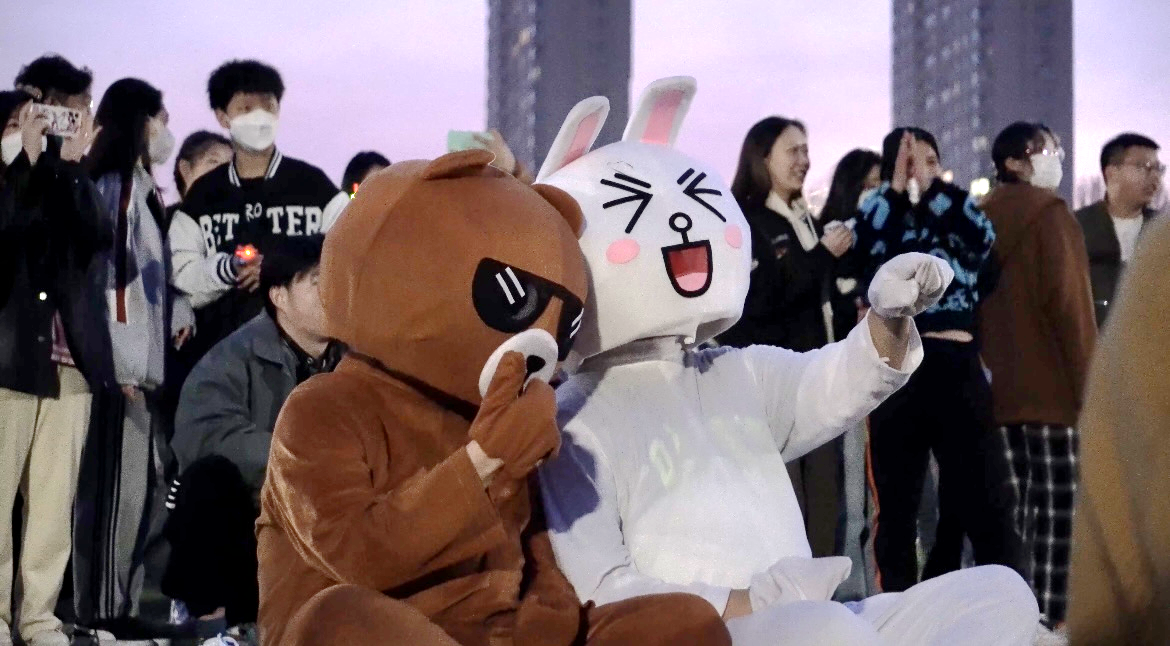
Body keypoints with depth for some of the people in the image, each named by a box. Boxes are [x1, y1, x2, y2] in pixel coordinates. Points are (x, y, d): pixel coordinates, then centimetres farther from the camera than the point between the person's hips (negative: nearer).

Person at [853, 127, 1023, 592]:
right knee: (897, 505, 6)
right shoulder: (876, 217, 14)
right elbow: (861, 246, -9)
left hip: (957, 367, 0)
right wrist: (897, 187, -10)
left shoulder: (959, 219, 16)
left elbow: (982, 235, -7)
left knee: (986, 502, -3)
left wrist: (929, 185, -10)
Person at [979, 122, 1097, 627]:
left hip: (1001, 385, 8)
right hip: (1053, 384, -8)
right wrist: (1088, 380, -13)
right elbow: (1068, 302, -15)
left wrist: (992, 366, 18)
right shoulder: (1049, 213, -8)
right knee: (1059, 507, -7)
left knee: (1021, 506, 12)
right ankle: (1050, 619, -10)